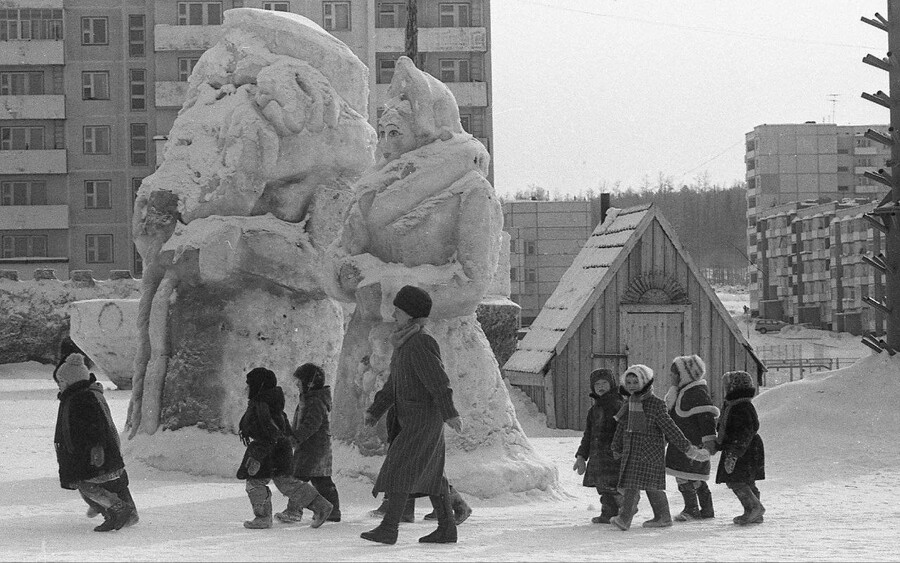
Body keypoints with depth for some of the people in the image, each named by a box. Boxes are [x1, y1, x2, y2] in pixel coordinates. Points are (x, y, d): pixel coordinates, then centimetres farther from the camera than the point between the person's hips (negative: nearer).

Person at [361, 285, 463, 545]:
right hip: (413, 419, 10)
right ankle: (447, 528, 15)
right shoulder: (404, 342, 15)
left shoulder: (421, 343, -17)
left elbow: (438, 380, -23)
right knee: (430, 473, 11)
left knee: (399, 468, -13)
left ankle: (389, 527, -16)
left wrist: (449, 414, -28)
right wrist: (374, 411, 14)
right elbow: (394, 383, 19)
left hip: (424, 418, -10)